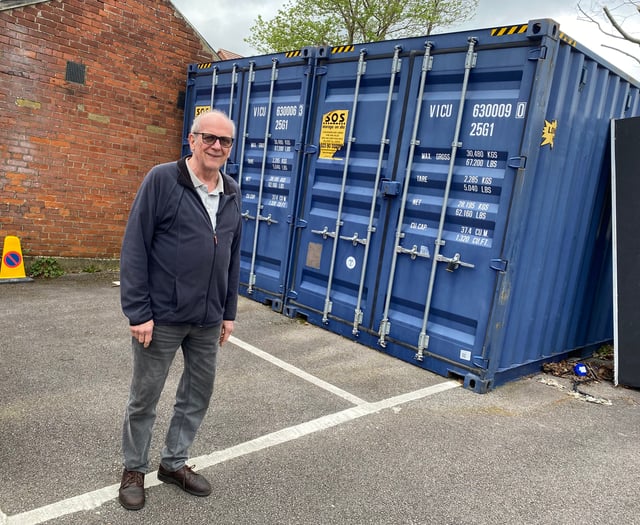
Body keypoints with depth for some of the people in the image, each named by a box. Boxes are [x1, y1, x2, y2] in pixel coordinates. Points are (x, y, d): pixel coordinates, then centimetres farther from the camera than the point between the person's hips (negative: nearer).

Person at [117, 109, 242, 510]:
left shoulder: (233, 193, 6)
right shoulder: (162, 180, -10)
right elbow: (134, 249, -12)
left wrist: (229, 312, 10)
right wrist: (138, 312, -15)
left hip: (208, 320, 6)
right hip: (162, 316, -5)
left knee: (199, 393, 16)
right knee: (145, 397, 11)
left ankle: (174, 463, 37)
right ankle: (134, 470, 33)